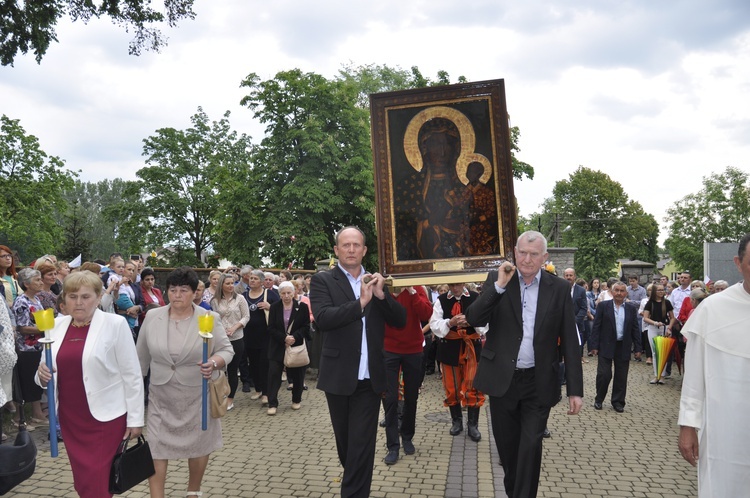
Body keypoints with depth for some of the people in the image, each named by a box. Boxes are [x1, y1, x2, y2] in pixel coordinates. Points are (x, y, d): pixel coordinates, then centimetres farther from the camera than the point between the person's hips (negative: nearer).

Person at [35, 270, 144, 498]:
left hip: (106, 417, -5)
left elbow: (132, 374, -9)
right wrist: (42, 375, -11)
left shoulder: (115, 324, -10)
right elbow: (48, 371, 13)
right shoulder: (56, 325, 4)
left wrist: (135, 418, -9)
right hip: (70, 417, 5)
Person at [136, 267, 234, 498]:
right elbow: (142, 356, 8)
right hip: (161, 395, 1)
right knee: (156, 445, 1)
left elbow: (226, 350, -7)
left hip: (197, 395, -1)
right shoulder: (152, 317, -3)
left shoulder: (210, 319, -10)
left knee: (199, 444, 12)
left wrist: (214, 363, -28)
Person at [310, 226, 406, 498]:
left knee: (362, 445, 2)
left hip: (370, 378, 1)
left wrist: (381, 294, -15)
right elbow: (323, 318, -20)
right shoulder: (323, 280, -4)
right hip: (339, 377, -1)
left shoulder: (375, 281, 7)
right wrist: (361, 302, -30)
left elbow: (400, 320, 1)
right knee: (346, 442, 18)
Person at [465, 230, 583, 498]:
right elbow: (473, 319, -11)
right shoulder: (496, 279, -2)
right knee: (507, 445, 16)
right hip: (502, 378, 1)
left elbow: (569, 341, -2)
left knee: (530, 446, -1)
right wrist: (499, 285, -19)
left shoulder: (559, 288, -3)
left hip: (539, 383, -1)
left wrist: (575, 389, -4)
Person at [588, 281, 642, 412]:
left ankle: (618, 402, 21)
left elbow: (635, 329, 9)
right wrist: (594, 346, -8)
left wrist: (638, 348, 3)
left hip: (623, 347, 3)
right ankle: (598, 399, 15)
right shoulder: (603, 306, -1)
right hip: (606, 346, -3)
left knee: (621, 377, 7)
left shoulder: (631, 309, 7)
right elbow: (596, 327, -3)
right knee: (604, 374, -4)